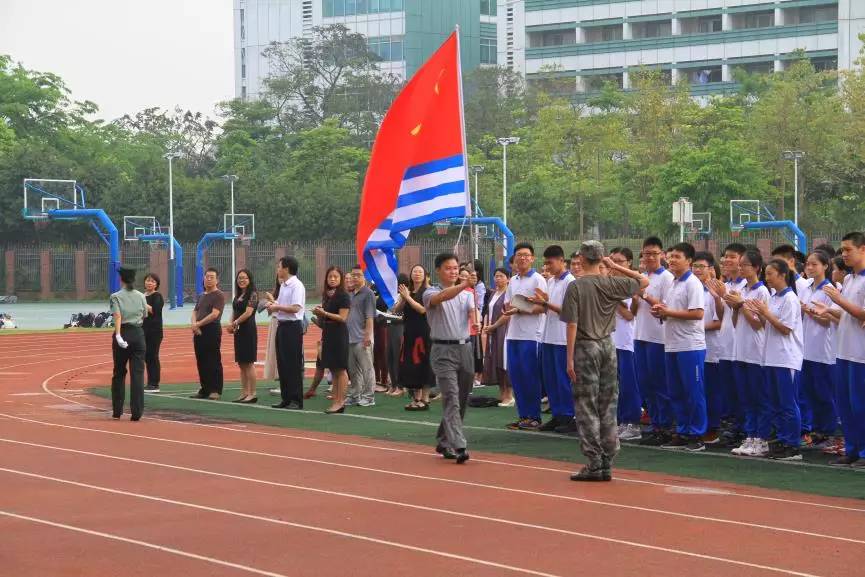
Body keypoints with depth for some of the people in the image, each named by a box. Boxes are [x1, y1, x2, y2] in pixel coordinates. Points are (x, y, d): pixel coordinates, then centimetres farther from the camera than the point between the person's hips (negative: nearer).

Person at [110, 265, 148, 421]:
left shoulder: (115, 297, -4)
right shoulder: (141, 296, 6)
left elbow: (117, 316, -18)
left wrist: (118, 336, -27)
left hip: (123, 333, -1)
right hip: (138, 334, 1)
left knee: (119, 373, 12)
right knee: (137, 373, -1)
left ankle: (117, 411, 17)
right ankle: (137, 412, -8)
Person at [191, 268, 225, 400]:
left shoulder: (219, 295, -6)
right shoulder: (201, 296, 19)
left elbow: (214, 314, -15)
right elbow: (195, 312, 15)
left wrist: (199, 324, -10)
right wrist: (194, 324, -6)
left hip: (212, 330, -8)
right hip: (199, 332, 8)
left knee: (214, 361, -6)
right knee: (201, 361, 10)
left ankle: (216, 390, -4)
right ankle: (205, 389, 18)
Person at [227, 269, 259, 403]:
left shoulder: (252, 294, -9)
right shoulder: (238, 296, 16)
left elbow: (248, 312, -16)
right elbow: (234, 313, 18)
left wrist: (234, 323, -9)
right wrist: (231, 325, -1)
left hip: (248, 330, -8)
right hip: (239, 332, 8)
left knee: (248, 363, -7)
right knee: (241, 363, 9)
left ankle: (252, 394, -4)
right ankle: (244, 393, 14)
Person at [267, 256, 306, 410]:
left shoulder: (297, 286, -13)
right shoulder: (283, 286, 16)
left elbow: (295, 308, -22)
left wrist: (277, 307, -14)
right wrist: (273, 305, 1)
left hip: (293, 326, -9)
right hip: (282, 326, 9)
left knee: (294, 365, -5)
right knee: (282, 364, 11)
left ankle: (296, 401, -2)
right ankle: (286, 398, 18)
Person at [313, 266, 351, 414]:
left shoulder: (343, 296, -9)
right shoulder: (326, 295, 14)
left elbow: (342, 317, -16)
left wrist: (324, 313, -19)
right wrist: (318, 313, 1)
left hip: (339, 334, -8)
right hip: (328, 333, 8)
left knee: (340, 369, -6)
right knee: (332, 368, 9)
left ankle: (340, 402, -5)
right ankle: (336, 400, 12)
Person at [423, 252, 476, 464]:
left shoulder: (466, 294, 14)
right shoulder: (431, 293, -2)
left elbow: (473, 310, -5)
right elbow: (443, 297, -25)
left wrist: (477, 321, -29)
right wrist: (465, 284, -41)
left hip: (465, 348, 5)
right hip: (443, 350, -5)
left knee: (462, 400, 9)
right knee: (451, 399, -14)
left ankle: (444, 441, 24)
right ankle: (459, 446, -21)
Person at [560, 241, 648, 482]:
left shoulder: (576, 286, -9)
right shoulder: (612, 283, 1)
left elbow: (572, 324, -12)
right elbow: (644, 281, 15)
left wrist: (570, 358, -9)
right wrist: (617, 267, 12)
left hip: (585, 347, -4)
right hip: (608, 346, 4)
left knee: (587, 407, 0)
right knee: (608, 407, 8)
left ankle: (594, 465, -3)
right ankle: (607, 464, 10)